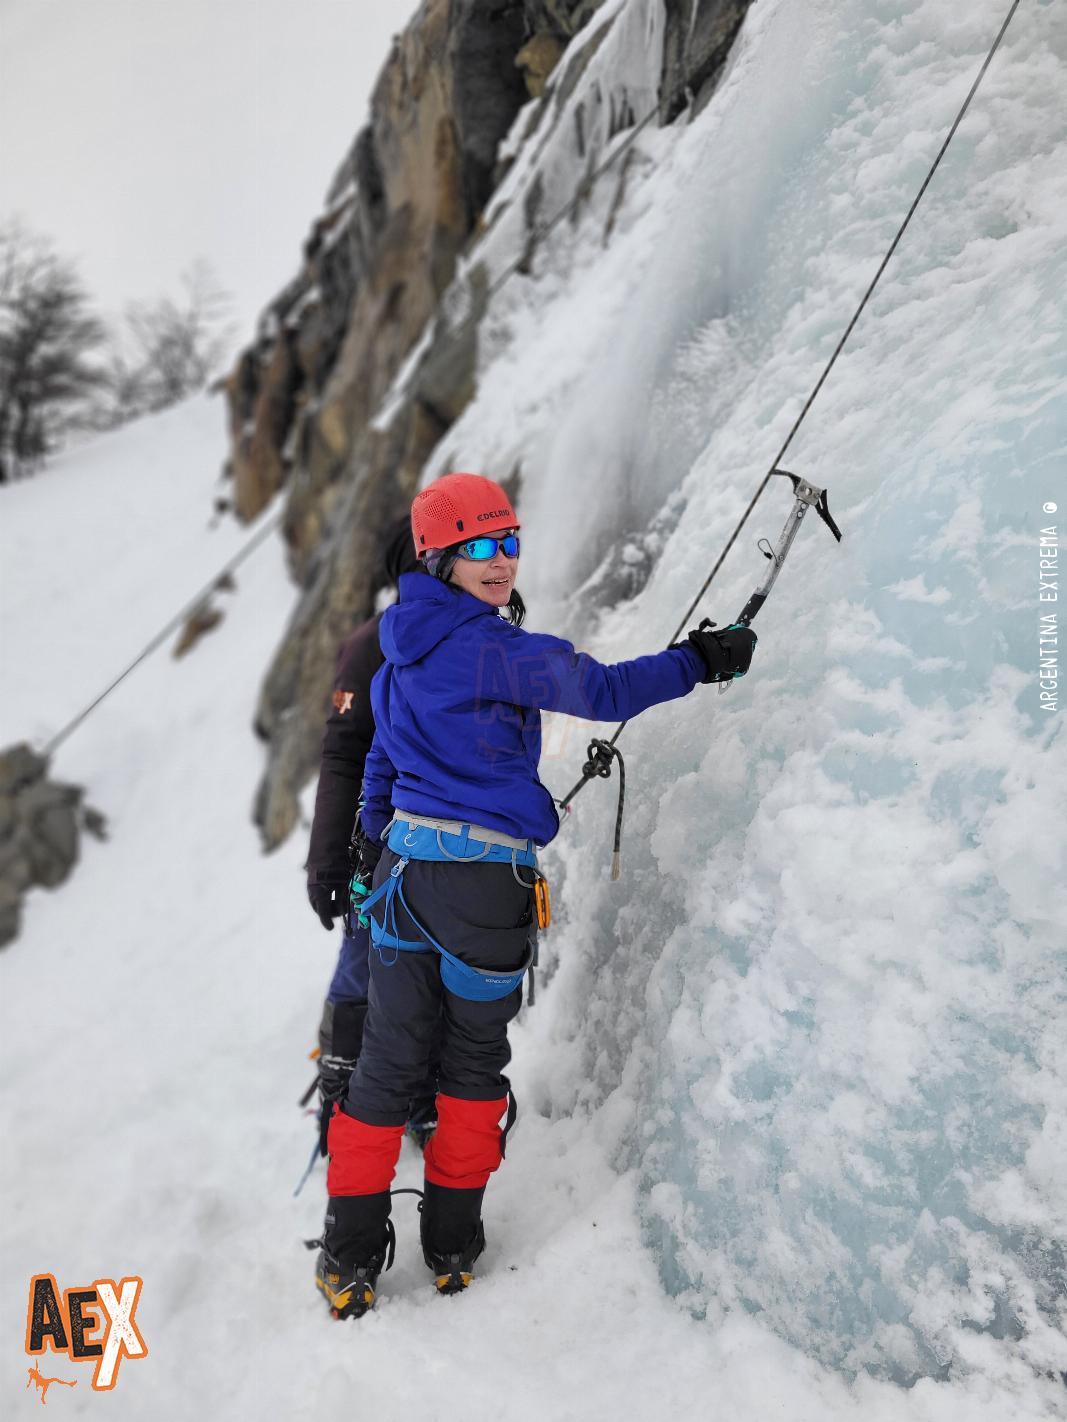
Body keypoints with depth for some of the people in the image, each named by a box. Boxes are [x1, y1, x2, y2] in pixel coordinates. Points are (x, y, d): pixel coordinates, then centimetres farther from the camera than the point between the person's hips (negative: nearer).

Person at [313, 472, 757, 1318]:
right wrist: (699, 661, -9)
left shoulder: (403, 652, 12)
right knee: (475, 1057, 13)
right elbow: (601, 690, -20)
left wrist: (378, 856, 28)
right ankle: (453, 1242, 27)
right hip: (483, 877, -7)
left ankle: (351, 1254, 19)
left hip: (405, 864, 7)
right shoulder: (494, 649, -15)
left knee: (390, 1057, 12)